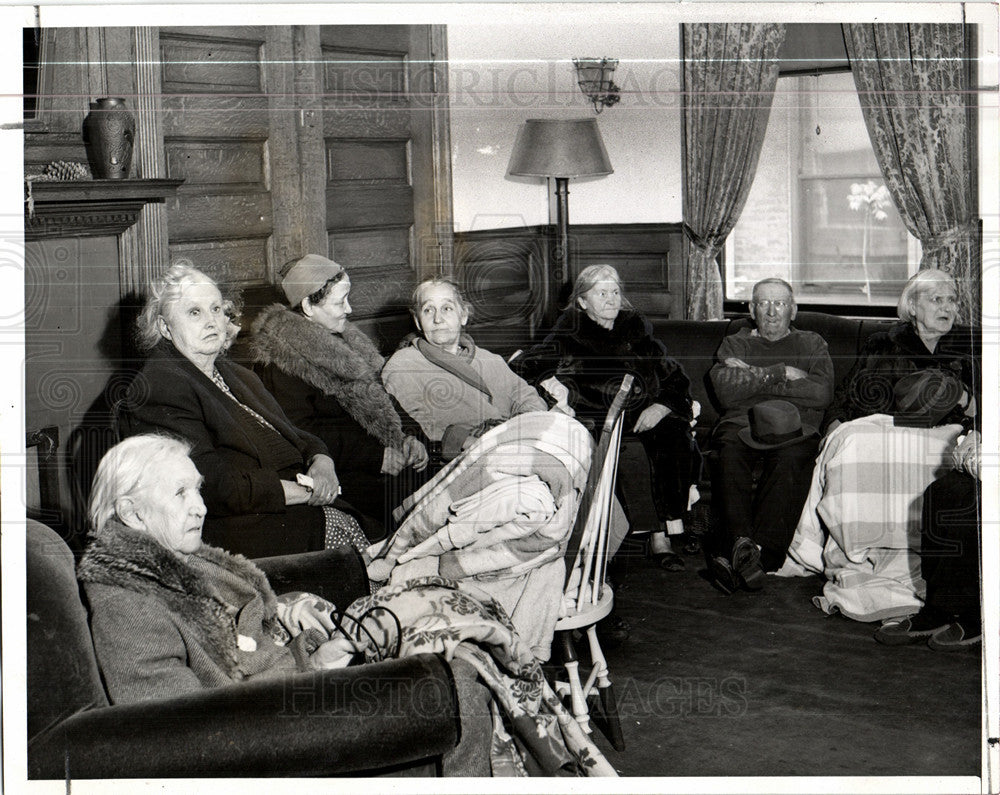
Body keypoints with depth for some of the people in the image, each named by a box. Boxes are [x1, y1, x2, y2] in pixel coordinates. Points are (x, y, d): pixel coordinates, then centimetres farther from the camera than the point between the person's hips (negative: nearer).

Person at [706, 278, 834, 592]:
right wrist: (779, 373, 0)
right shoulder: (734, 344, 24)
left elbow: (822, 393, 2)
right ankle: (742, 545, -47)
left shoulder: (812, 344, 23)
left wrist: (754, 377, -1)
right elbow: (726, 392, 3)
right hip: (742, 424, 1)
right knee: (730, 456, -35)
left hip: (794, 429, -1)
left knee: (791, 459, -36)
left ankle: (734, 556, -43)